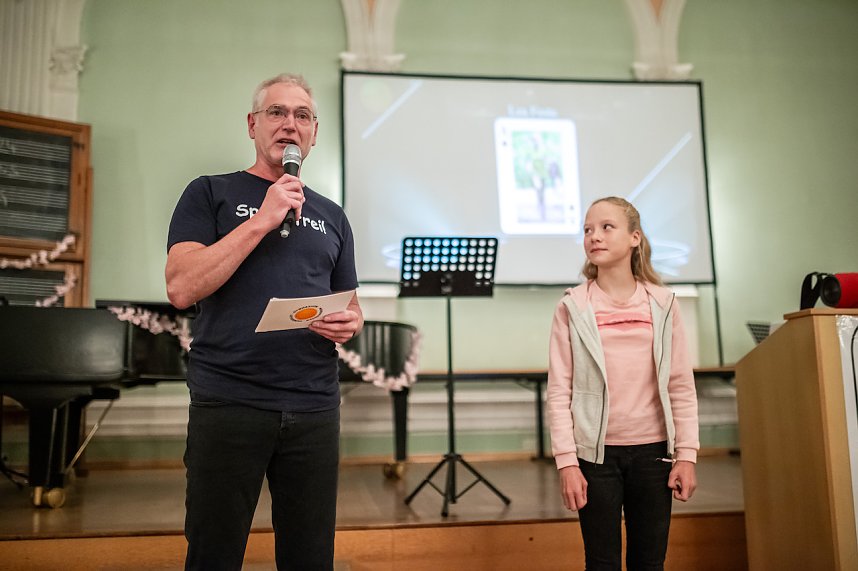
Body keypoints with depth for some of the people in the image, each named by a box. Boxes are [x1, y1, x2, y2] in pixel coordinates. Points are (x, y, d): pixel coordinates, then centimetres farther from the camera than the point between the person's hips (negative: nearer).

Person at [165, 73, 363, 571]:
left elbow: (352, 306, 21)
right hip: (228, 402, -3)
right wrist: (264, 220, -12)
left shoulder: (331, 216, 16)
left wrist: (350, 324, -3)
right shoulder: (211, 194, 5)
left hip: (314, 408, 4)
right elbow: (182, 288, -9)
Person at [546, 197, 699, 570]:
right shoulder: (572, 307, -2)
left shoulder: (662, 304, 3)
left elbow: (681, 386, 3)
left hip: (652, 451, 2)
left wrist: (686, 454, -1)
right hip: (596, 453, -1)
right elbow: (559, 391, -5)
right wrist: (566, 461, -10)